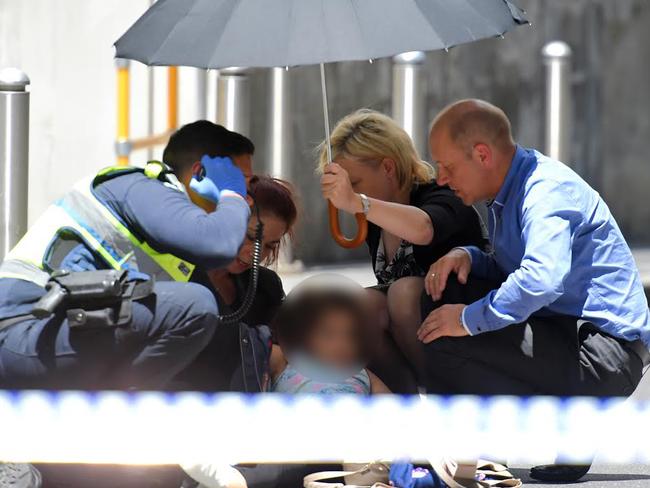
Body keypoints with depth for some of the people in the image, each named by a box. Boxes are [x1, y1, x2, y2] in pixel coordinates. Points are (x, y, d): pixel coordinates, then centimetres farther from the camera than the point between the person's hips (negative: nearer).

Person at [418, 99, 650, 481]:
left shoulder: (548, 191, -18)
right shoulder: (510, 191, 13)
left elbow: (542, 279, -35)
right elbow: (514, 268, 25)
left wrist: (469, 319, -26)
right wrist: (465, 256, 4)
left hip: (606, 355, -10)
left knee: (443, 346, -22)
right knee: (441, 303, 10)